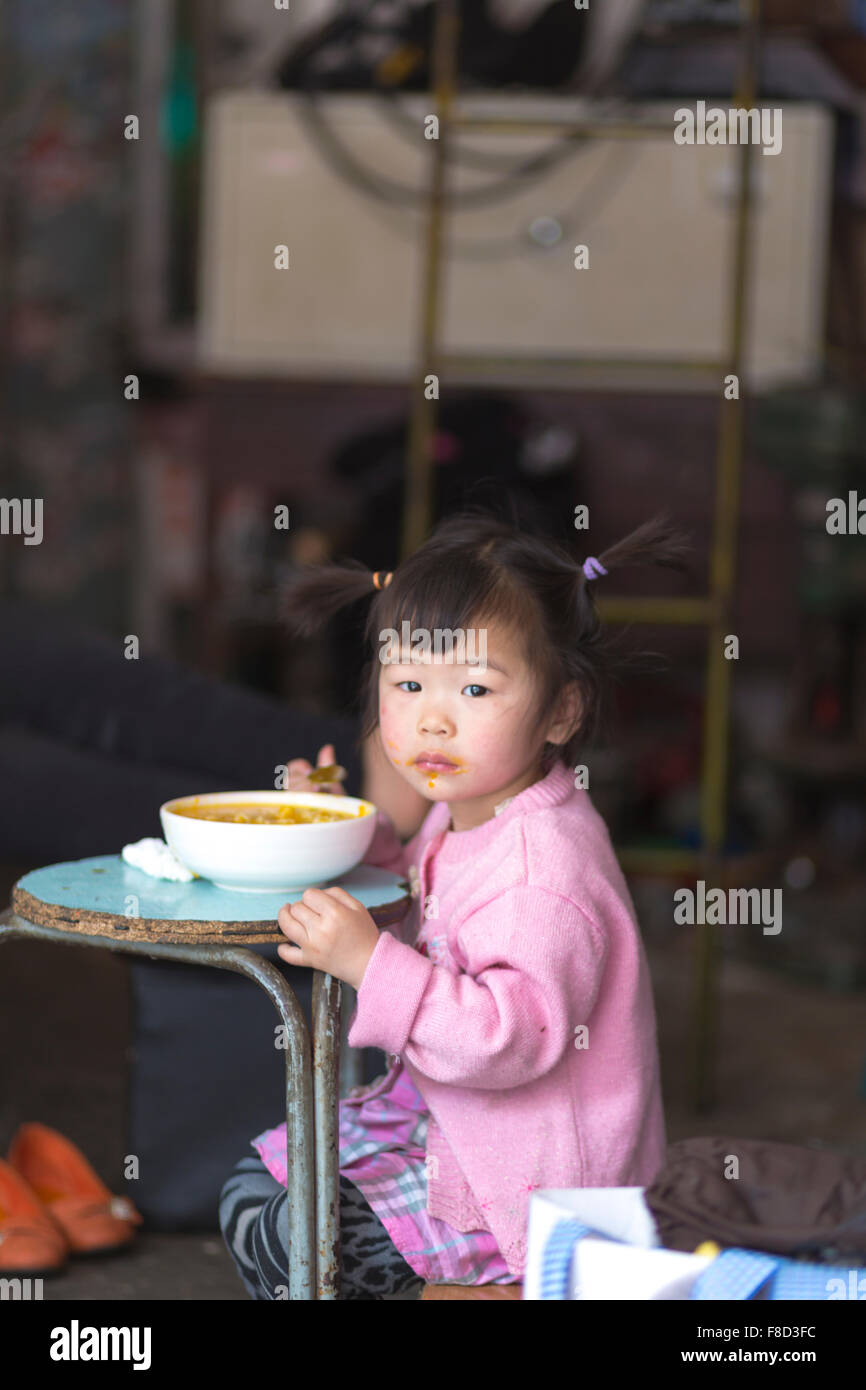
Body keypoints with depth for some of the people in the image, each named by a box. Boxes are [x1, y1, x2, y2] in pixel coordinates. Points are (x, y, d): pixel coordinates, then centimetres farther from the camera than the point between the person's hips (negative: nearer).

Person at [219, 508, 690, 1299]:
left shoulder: (545, 866, -28)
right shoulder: (465, 811, 3)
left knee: (285, 1237, -10)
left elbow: (513, 1038, -34)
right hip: (445, 1113, 10)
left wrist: (369, 962, -39)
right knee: (257, 1183, 16)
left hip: (526, 1188, -10)